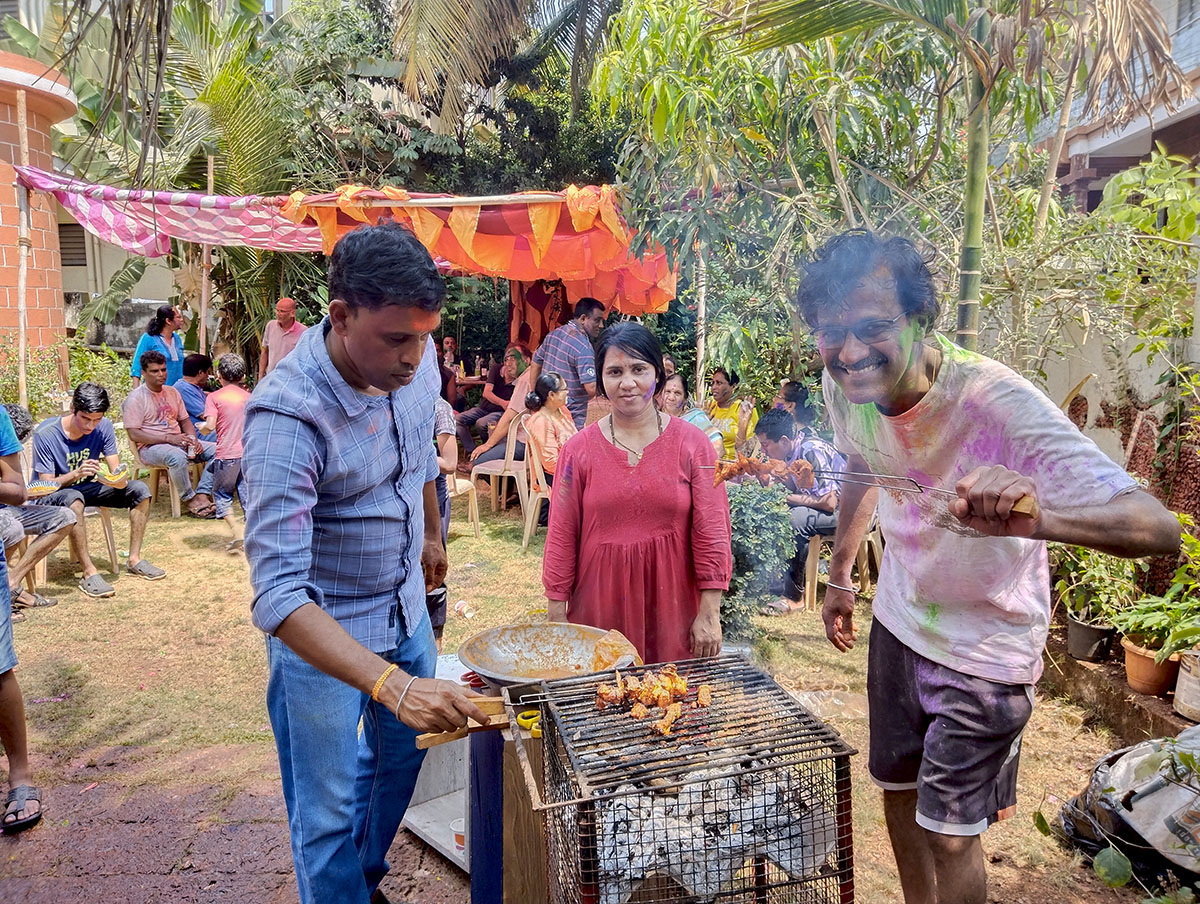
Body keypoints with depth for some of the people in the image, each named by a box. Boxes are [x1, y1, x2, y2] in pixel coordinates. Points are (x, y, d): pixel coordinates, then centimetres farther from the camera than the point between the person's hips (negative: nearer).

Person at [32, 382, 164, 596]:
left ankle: (134, 559, -9)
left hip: (87, 489, 5)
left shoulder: (104, 427, -9)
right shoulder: (45, 434, -21)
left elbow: (116, 469, -8)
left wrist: (119, 479, -34)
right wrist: (77, 473, -40)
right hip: (50, 496, -5)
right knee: (73, 499, -40)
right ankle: (89, 573, -36)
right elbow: (47, 484, -20)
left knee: (140, 489, -14)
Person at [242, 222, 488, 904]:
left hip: (407, 606, 7)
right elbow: (279, 595, -36)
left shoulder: (418, 360, -12)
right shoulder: (286, 417, -32)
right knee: (328, 816, 7)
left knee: (403, 753, 25)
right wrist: (394, 685, -46)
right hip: (321, 635, -7)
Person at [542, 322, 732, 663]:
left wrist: (710, 614, -5)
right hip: (600, 607, 1)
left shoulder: (692, 444, -2)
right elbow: (562, 536, 2)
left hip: (672, 606, 0)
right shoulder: (578, 449, 0)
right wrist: (557, 613, 2)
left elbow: (711, 532, -2)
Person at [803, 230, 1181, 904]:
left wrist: (1032, 517, -59)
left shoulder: (999, 402, -34)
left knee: (948, 833, 3)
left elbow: (1160, 528, -39)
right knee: (897, 785, 21)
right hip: (899, 620, 6)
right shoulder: (845, 385, -16)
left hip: (986, 644, -5)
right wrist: (840, 578, 13)